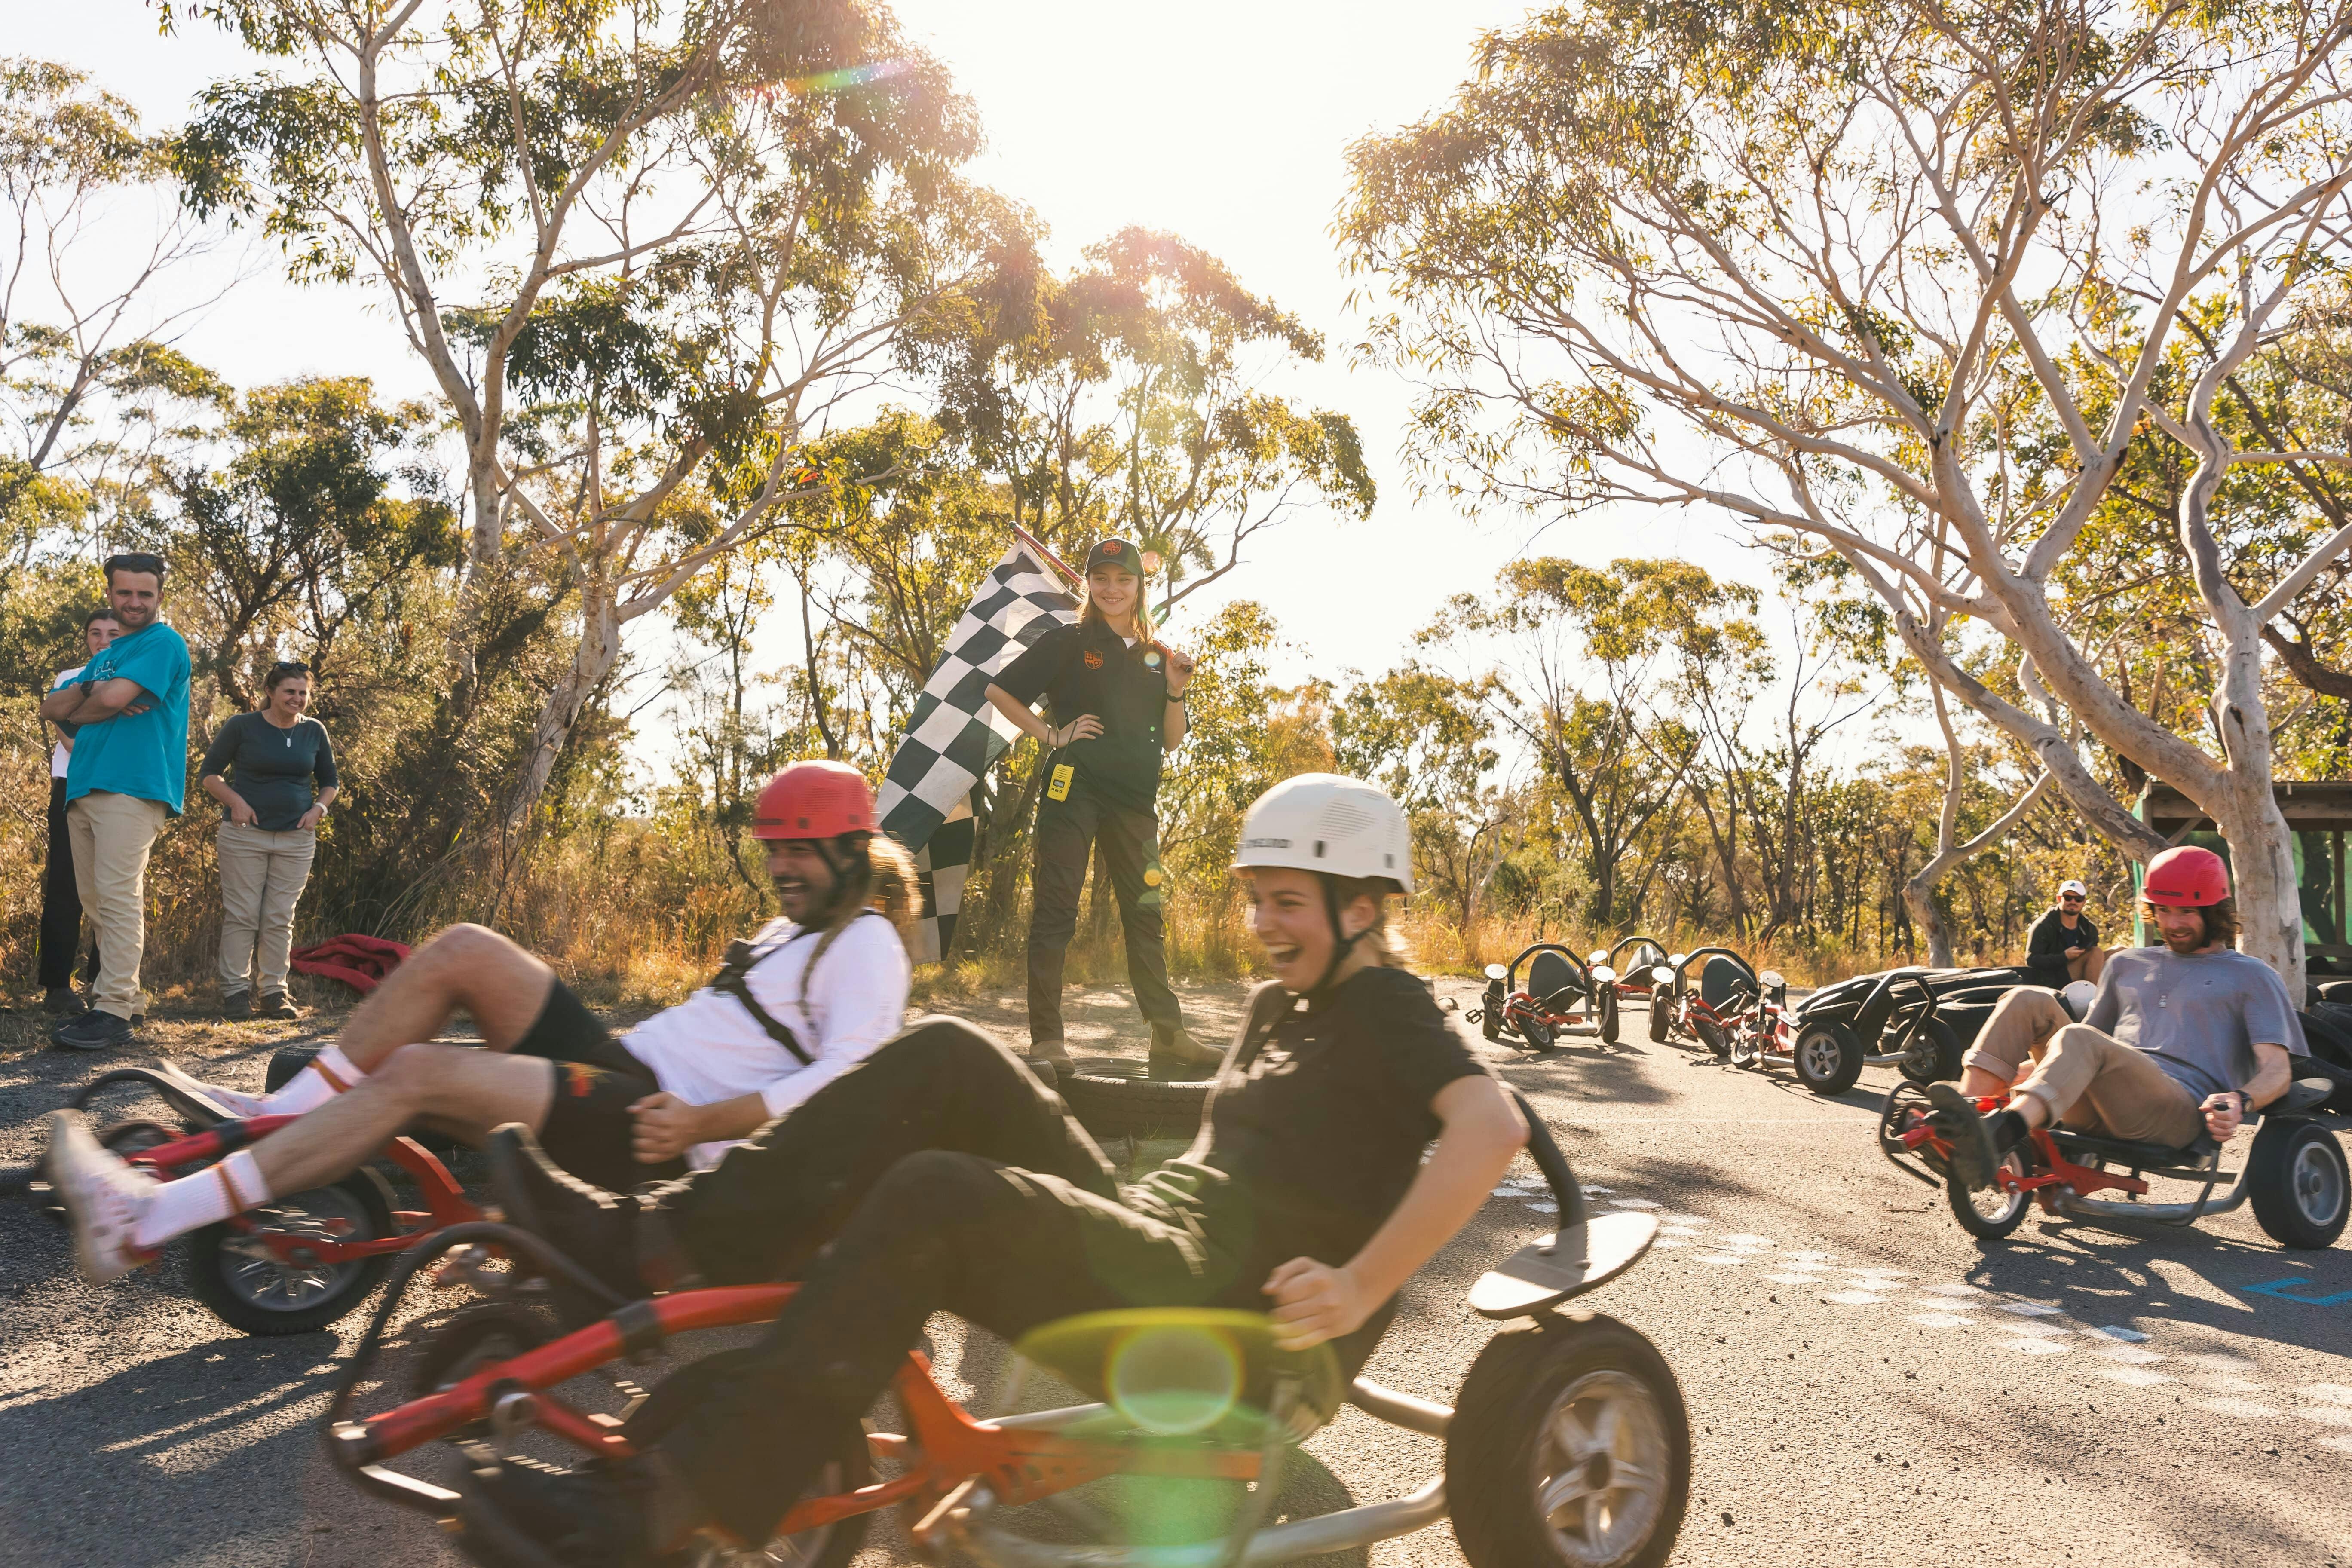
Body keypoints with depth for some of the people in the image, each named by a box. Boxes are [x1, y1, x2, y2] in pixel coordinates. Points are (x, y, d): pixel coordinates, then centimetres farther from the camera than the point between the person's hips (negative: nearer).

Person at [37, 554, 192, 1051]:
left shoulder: (164, 643, -2)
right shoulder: (106, 654, 24)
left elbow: (115, 697, -16)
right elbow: (50, 708, 15)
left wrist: (78, 710, 5)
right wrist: (89, 693, -6)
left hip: (132, 786, -9)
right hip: (85, 787, 9)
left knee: (118, 897, -14)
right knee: (96, 900, 9)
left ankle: (115, 1012, -15)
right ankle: (127, 997, 15)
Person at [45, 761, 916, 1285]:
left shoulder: (866, 944, -6)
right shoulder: (794, 930, 26)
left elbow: (844, 1078, -20)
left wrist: (699, 1122, -27)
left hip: (649, 1126, -9)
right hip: (621, 1060, 9)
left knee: (417, 1073, -21)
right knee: (464, 952, -4)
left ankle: (143, 1224, -20)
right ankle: (279, 1116, 1)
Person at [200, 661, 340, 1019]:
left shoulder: (314, 732, 7)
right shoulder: (242, 727, -2)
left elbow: (329, 781, 18)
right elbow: (208, 773, 4)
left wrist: (319, 808, -1)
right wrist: (235, 801, -12)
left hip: (296, 838, 3)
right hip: (245, 834, -3)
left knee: (280, 919, 5)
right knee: (242, 915, -1)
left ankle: (275, 994, 10)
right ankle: (235, 993, 5)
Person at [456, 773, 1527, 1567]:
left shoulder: (1384, 1009, -3)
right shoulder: (1278, 1007, 23)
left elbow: (1491, 1125, -21)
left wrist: (1358, 1291, -26)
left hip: (1233, 1319, -9)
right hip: (1155, 1242, 9)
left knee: (935, 1198, -31)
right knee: (950, 1061, -4)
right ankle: (661, 1237, -12)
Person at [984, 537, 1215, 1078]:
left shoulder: (1157, 656, 16)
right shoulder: (1069, 643, 4)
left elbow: (1171, 742, 16)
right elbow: (999, 690, 3)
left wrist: (1175, 691, 0)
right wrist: (1052, 735, -4)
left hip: (1134, 799, 5)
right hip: (1074, 789, -4)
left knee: (1146, 916, 6)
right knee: (1056, 911, -5)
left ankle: (1169, 1040, 9)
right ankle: (1047, 1039, -2)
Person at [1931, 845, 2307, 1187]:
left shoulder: (2251, 976, 18)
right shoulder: (2128, 964, 32)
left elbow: (2278, 1069, 4)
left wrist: (2240, 1101, -19)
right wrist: (2008, 1073, 18)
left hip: (2181, 1110, -5)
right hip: (2098, 1107, 5)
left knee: (2080, 1039, -35)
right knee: (2029, 1001, -16)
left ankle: (1998, 1135, -64)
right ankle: (1961, 1119, -37)